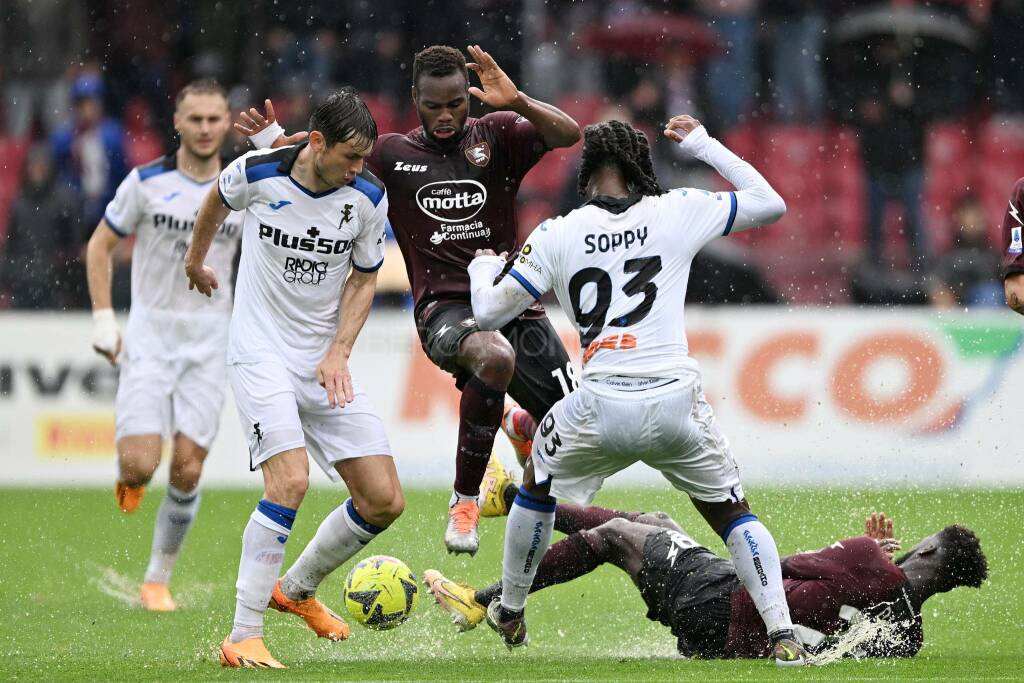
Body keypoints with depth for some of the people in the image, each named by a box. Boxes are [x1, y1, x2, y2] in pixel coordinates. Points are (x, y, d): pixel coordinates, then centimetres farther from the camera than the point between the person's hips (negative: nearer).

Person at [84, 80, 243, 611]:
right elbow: (99, 246, 5)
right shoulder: (147, 182, -2)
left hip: (209, 343, 1)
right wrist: (103, 320, 0)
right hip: (148, 338, -1)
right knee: (140, 464, -15)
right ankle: (129, 478, 23)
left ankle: (158, 579, 10)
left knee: (187, 469, -5)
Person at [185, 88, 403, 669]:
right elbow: (217, 203, 13)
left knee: (384, 501, -2)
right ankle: (243, 638, -19)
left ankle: (298, 589, 25)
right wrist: (196, 259, 30)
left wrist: (339, 352, -7)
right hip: (261, 353, -4)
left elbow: (364, 278, 7)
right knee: (290, 482, -24)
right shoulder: (255, 173, -12)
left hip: (326, 363, 4)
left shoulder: (369, 197, -6)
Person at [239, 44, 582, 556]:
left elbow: (569, 135, -10)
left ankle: (522, 424, 38)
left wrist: (516, 103, -27)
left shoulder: (497, 135, 5)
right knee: (495, 356, -39)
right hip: (445, 308, -2)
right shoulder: (393, 155, 8)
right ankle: (464, 500, -22)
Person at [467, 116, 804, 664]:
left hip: (601, 408, 0)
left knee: (537, 483, 30)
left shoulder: (556, 235, 6)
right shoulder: (678, 212, 6)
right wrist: (702, 145, 24)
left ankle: (510, 614, 40)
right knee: (732, 512, 17)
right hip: (676, 403, 0)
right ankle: (782, 635, 0)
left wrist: (482, 267, 34)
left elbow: (487, 313, 11)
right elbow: (771, 203, 17)